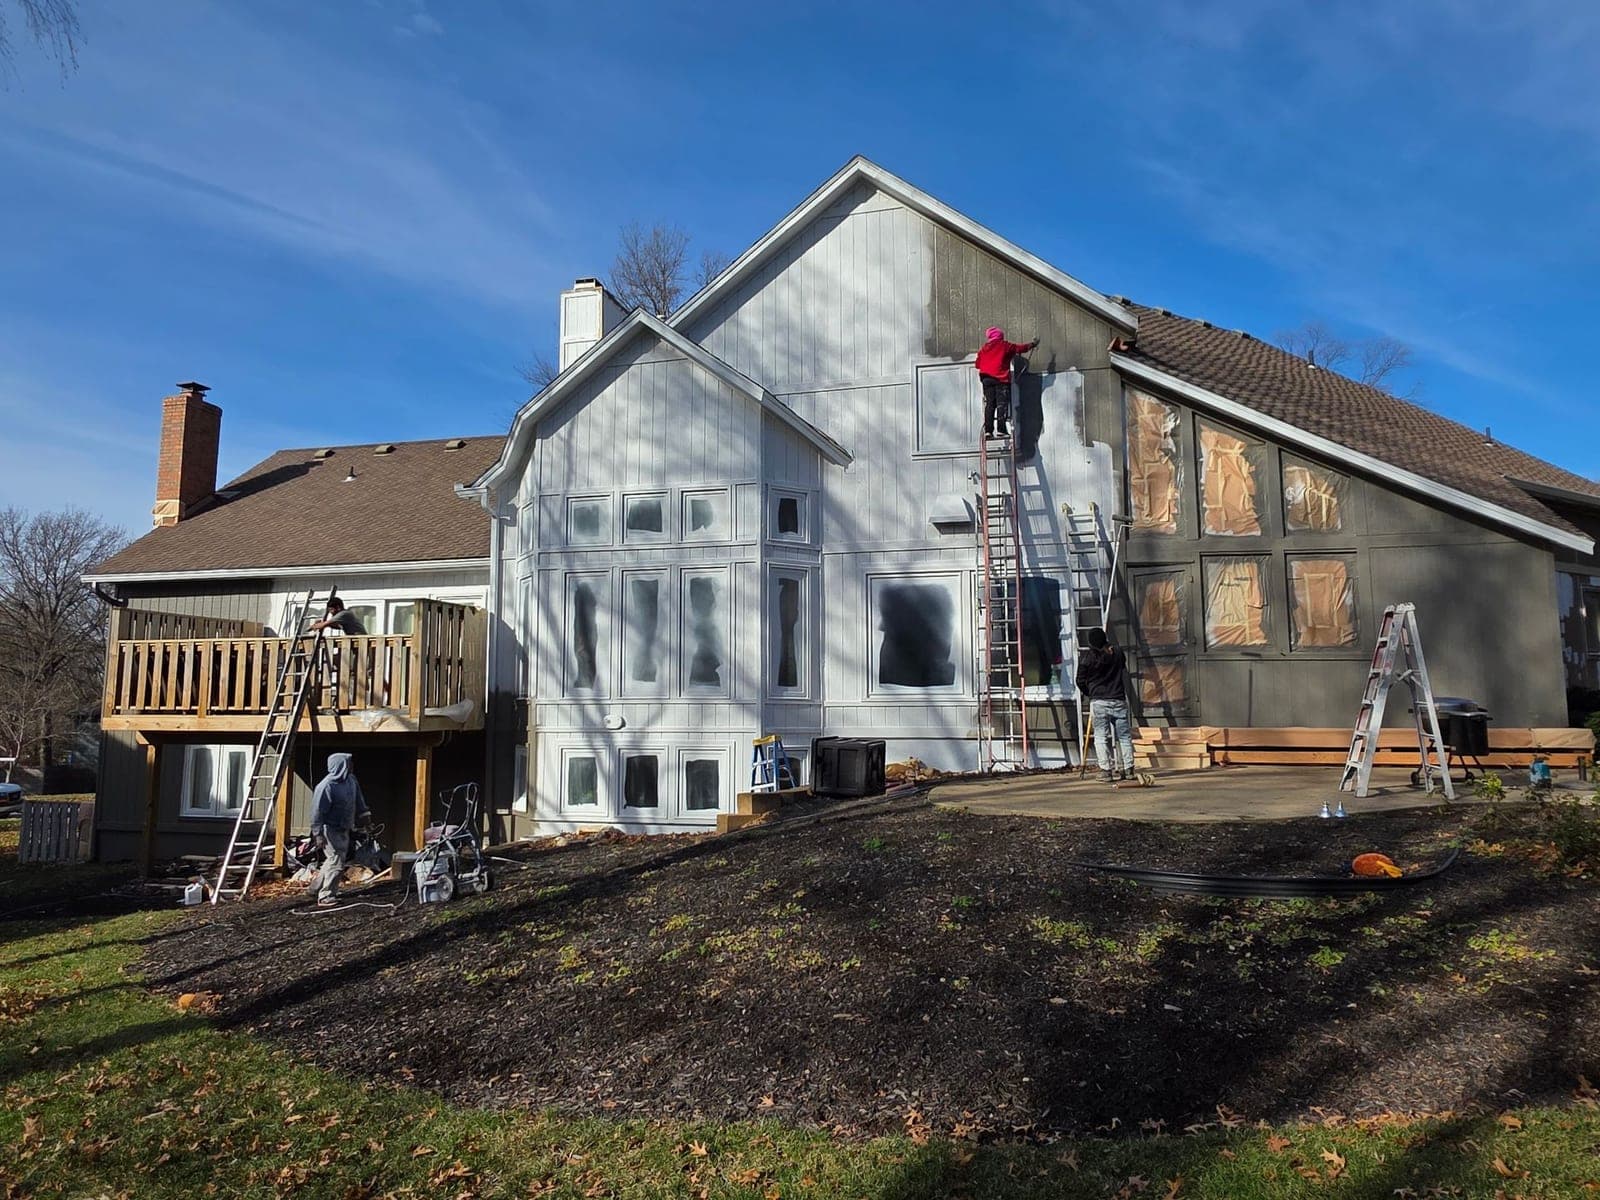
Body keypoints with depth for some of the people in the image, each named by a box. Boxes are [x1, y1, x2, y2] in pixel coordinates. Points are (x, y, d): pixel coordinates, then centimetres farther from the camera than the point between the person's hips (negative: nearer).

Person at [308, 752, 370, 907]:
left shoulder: (351, 781, 3)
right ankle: (325, 897, -1)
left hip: (344, 829, 9)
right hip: (331, 829, -9)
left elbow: (359, 802, 17)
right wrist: (318, 834, -20)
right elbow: (318, 810, -20)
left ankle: (317, 888, 36)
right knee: (336, 863, -9)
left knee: (333, 860, 19)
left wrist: (365, 817, 18)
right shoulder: (327, 786, -21)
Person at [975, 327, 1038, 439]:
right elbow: (1021, 347, 11)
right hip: (1001, 379, -4)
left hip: (987, 379, 4)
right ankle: (1000, 429, -16)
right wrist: (1033, 344, 25)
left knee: (989, 404, 6)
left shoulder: (983, 349, 15)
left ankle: (988, 430, 0)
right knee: (1001, 404, -6)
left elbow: (978, 364, 13)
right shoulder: (1005, 346, 4)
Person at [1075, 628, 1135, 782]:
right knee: (1124, 736, 9)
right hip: (1118, 700, 3)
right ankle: (1128, 769, 10)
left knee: (1101, 737, 1)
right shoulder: (1117, 653, 5)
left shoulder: (1085, 657, -3)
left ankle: (1106, 770, -4)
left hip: (1098, 701, -2)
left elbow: (1081, 681, 2)